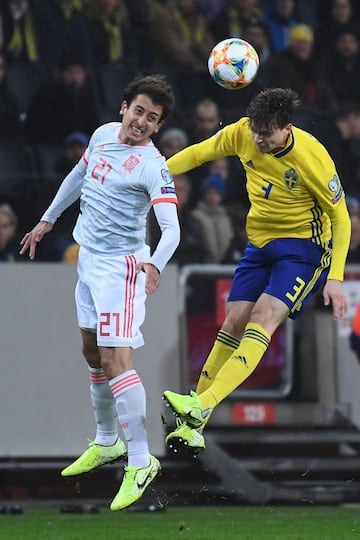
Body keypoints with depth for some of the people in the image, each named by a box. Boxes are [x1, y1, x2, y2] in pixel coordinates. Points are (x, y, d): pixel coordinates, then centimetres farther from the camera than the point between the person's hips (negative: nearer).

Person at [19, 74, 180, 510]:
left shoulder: (152, 166, -17)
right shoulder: (103, 134, 4)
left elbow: (171, 228, -26)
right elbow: (79, 175, 23)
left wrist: (155, 264, -44)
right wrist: (48, 220, 29)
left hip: (121, 265, -8)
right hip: (89, 259, 8)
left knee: (115, 359, -17)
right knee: (93, 354, 19)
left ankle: (140, 462, -16)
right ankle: (107, 442, 37)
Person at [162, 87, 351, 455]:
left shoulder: (312, 158, -23)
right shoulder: (243, 134, -10)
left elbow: (341, 218, -14)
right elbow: (200, 153, 8)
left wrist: (334, 278, -18)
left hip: (304, 248, -6)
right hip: (260, 243, 6)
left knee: (264, 316, -24)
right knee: (234, 323, -2)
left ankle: (202, 405, -37)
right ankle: (194, 426, 0)